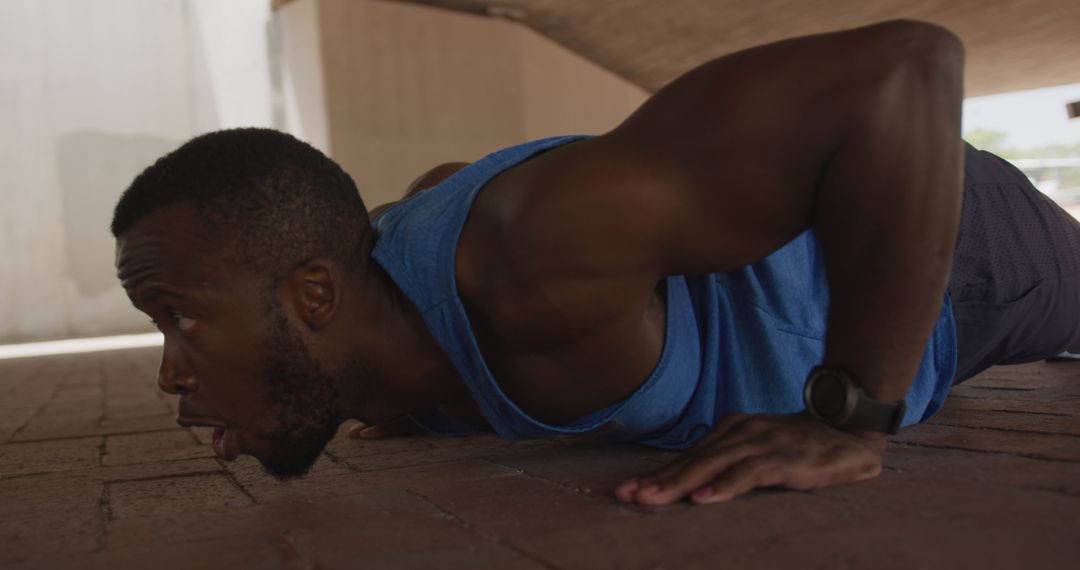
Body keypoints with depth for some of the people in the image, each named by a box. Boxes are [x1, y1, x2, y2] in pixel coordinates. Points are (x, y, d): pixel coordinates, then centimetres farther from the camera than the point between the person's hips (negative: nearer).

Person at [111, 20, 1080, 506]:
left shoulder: (538, 254, -47)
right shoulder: (375, 285, -19)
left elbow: (901, 64, -48)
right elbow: (440, 178, 7)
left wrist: (854, 422, -45)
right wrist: (418, 393, 2)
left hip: (930, 233, -6)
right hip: (794, 236, 6)